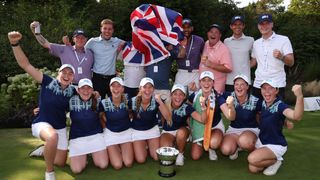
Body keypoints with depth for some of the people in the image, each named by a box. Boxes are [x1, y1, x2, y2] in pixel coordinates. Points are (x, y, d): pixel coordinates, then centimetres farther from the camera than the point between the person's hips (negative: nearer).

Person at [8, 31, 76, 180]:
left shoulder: (72, 91, -5)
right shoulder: (47, 82, -13)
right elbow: (25, 65, -20)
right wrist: (15, 44, -30)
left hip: (60, 127, 5)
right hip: (42, 123, -5)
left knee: (60, 163, 11)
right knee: (53, 137, -42)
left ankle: (44, 150, 44)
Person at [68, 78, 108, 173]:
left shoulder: (97, 100, -6)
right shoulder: (71, 101, -8)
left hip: (96, 135, 1)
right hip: (77, 137, 0)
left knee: (103, 165, -9)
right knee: (76, 169, -11)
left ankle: (92, 153, 23)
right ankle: (84, 155, 23)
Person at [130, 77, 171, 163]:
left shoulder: (156, 101, -19)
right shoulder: (133, 101, -20)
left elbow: (168, 117, -28)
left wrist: (160, 102, -37)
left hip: (153, 129, 1)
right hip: (137, 131, -1)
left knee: (157, 157, -2)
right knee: (140, 160, -8)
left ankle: (149, 145, 29)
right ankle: (144, 145, 24)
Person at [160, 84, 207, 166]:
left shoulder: (186, 107, -20)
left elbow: (202, 119, -29)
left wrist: (203, 107, -45)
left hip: (182, 130, 0)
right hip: (167, 131, 0)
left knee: (181, 133, -37)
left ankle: (180, 154, -6)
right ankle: (171, 143, 12)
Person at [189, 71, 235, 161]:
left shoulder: (217, 97, -22)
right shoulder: (194, 96, -16)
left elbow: (230, 117, -34)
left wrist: (230, 106, -54)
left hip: (215, 127, -2)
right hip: (199, 128, 2)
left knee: (214, 143, -35)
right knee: (195, 156, -8)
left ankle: (211, 148, 4)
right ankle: (203, 143, 26)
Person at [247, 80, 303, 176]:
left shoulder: (280, 106, -25)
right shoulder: (263, 103, -6)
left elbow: (296, 117, -49)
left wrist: (299, 96, -64)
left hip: (276, 145, -6)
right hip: (261, 141, 6)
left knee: (252, 159, -28)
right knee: (253, 169, 0)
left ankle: (276, 160, 1)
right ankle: (271, 158, 24)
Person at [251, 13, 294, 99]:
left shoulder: (283, 40, -2)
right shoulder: (256, 43, 11)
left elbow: (291, 62, -7)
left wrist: (281, 57, -27)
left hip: (277, 85, -4)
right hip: (258, 85, 4)